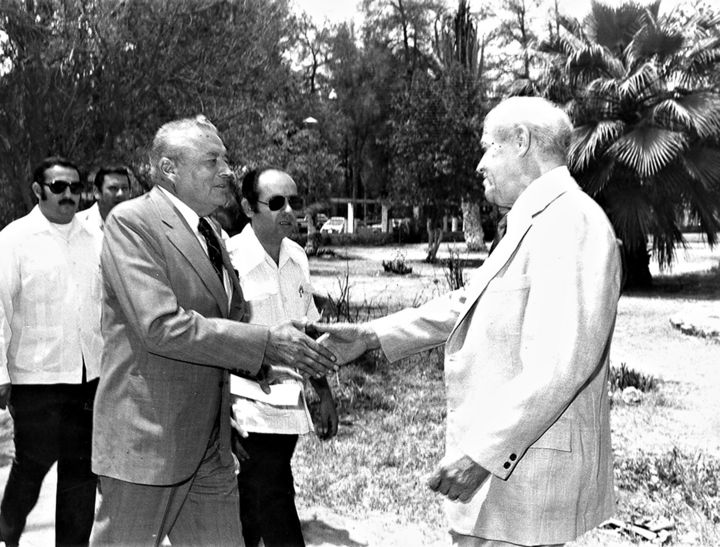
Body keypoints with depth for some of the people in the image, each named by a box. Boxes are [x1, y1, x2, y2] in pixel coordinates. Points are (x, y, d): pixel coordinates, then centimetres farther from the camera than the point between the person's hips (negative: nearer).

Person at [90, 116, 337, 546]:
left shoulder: (211, 233, 13)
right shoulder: (131, 221, -13)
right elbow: (160, 326, -23)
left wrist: (263, 363, 1)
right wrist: (265, 342, -23)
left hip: (212, 444, 8)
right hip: (148, 441, -8)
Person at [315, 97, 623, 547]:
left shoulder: (570, 221, -18)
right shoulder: (533, 225, 17)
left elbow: (562, 363, -27)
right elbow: (463, 307, 20)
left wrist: (483, 452, -26)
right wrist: (372, 336, 14)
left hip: (527, 476, -10)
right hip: (502, 462, 10)